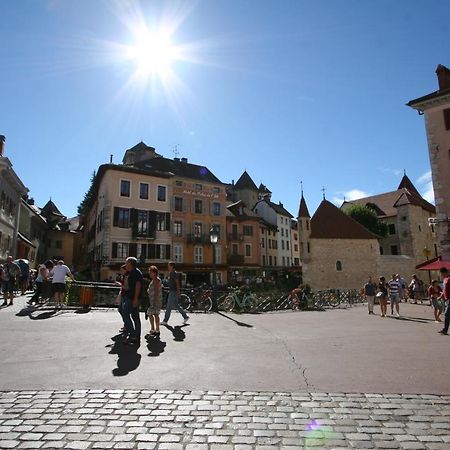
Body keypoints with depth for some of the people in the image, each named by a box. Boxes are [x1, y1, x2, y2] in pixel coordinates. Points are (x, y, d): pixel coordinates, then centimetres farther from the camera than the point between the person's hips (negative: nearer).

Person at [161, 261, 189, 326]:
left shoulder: (175, 274, -14)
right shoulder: (170, 273, 16)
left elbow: (177, 283, -18)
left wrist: (178, 292, -21)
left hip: (174, 292, -10)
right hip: (171, 292, 10)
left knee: (169, 307, -5)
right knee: (176, 305, 12)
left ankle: (165, 321, 2)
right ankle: (186, 317, 19)